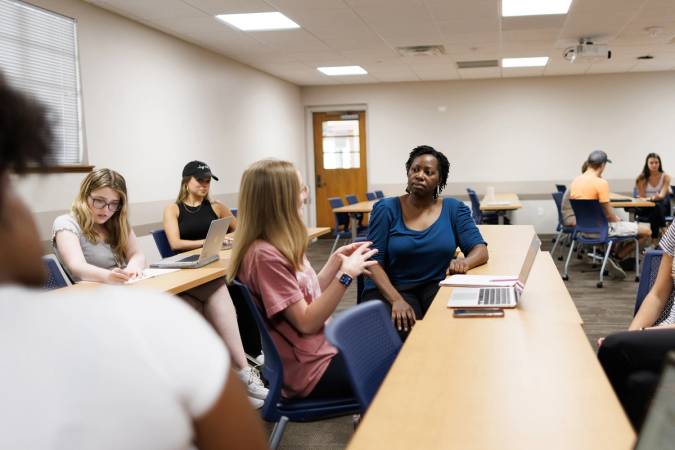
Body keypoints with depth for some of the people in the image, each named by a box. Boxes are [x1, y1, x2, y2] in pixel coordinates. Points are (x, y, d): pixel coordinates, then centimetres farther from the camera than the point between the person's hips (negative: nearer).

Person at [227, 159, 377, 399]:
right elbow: (306, 322, -22)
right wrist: (346, 274, -20)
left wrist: (336, 261, 2)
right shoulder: (265, 255, -24)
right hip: (311, 368, -8)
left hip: (324, 346, 8)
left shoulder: (281, 246, 3)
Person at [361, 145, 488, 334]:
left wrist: (465, 262, -27)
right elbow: (374, 262, -8)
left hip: (437, 287, 2)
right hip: (391, 290, -2)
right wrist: (396, 299, -25)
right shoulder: (386, 209, -2)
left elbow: (481, 250, -1)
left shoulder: (454, 209, 5)